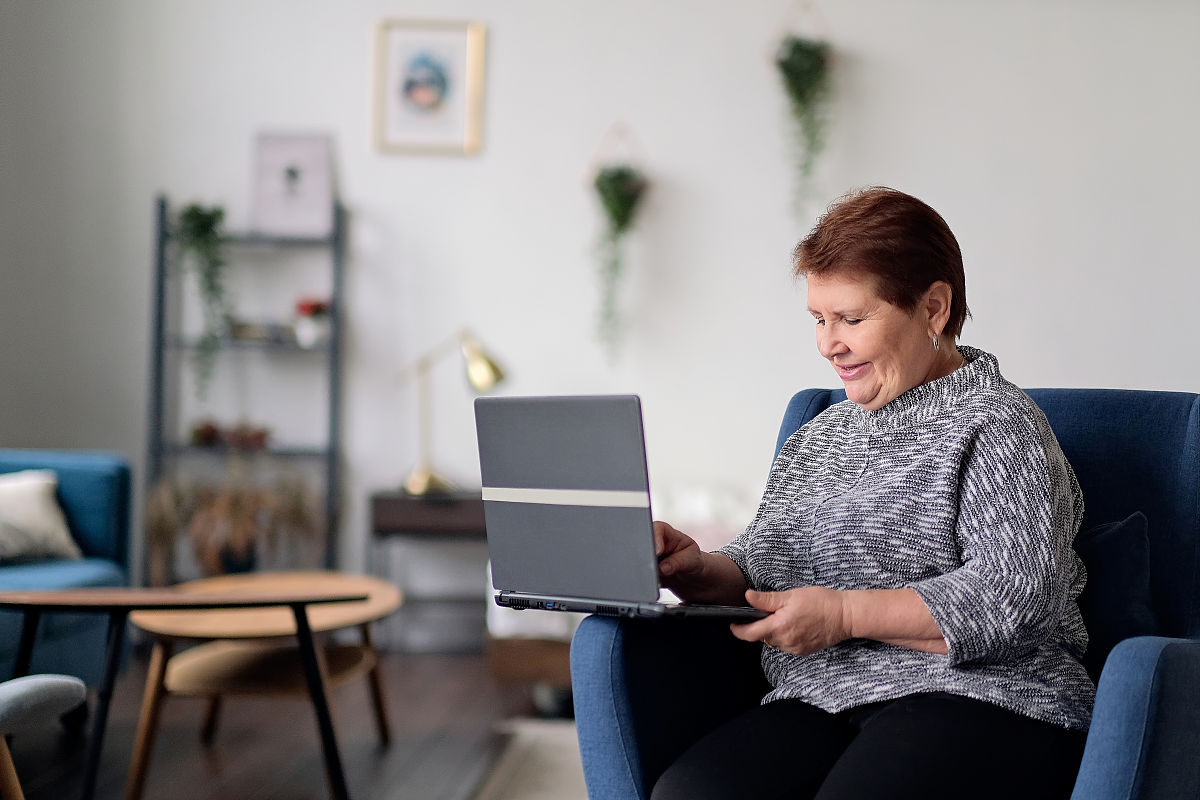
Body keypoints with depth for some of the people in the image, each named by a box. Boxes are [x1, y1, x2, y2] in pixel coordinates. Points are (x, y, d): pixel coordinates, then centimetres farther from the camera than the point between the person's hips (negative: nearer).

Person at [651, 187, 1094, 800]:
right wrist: (702, 572, 3)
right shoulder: (818, 438, 24)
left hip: (980, 698, -5)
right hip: (818, 702, 6)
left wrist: (846, 613, -14)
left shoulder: (997, 424, 0)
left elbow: (1019, 594, -12)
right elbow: (761, 564, 26)